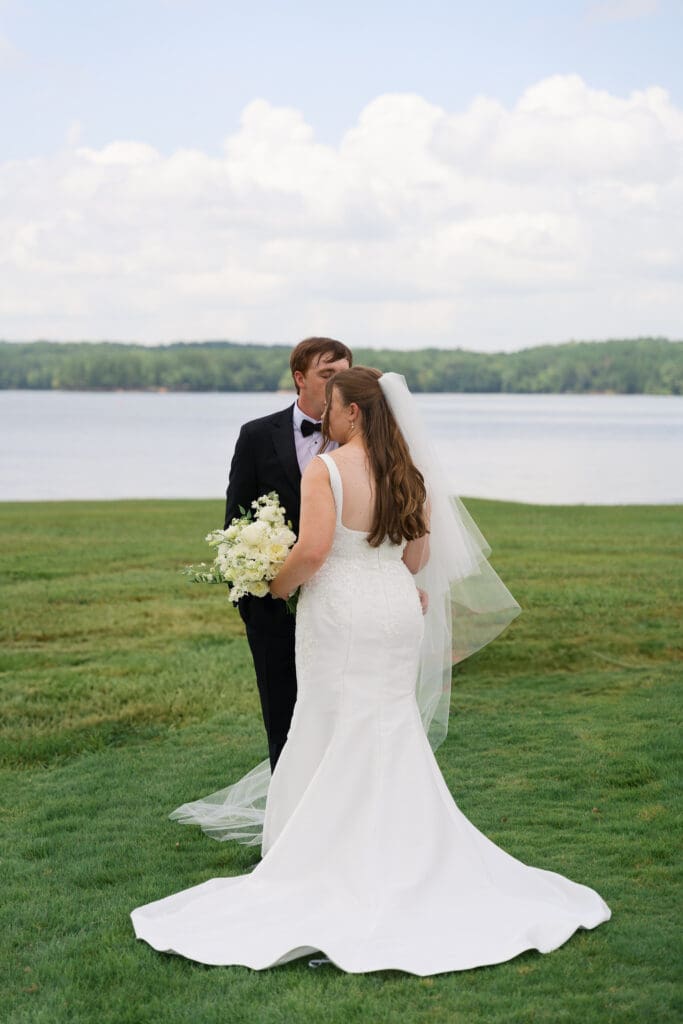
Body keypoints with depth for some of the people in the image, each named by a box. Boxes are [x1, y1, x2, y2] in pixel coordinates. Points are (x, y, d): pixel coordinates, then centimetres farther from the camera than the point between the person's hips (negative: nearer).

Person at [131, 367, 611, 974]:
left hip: (341, 612, -6)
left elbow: (312, 549, -22)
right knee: (395, 736, 14)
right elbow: (420, 557, 10)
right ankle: (410, 862, 18)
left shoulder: (327, 469, -14)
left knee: (334, 737, 4)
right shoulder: (411, 475, 5)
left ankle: (332, 862, 11)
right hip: (399, 610, 6)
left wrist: (278, 586, -4)